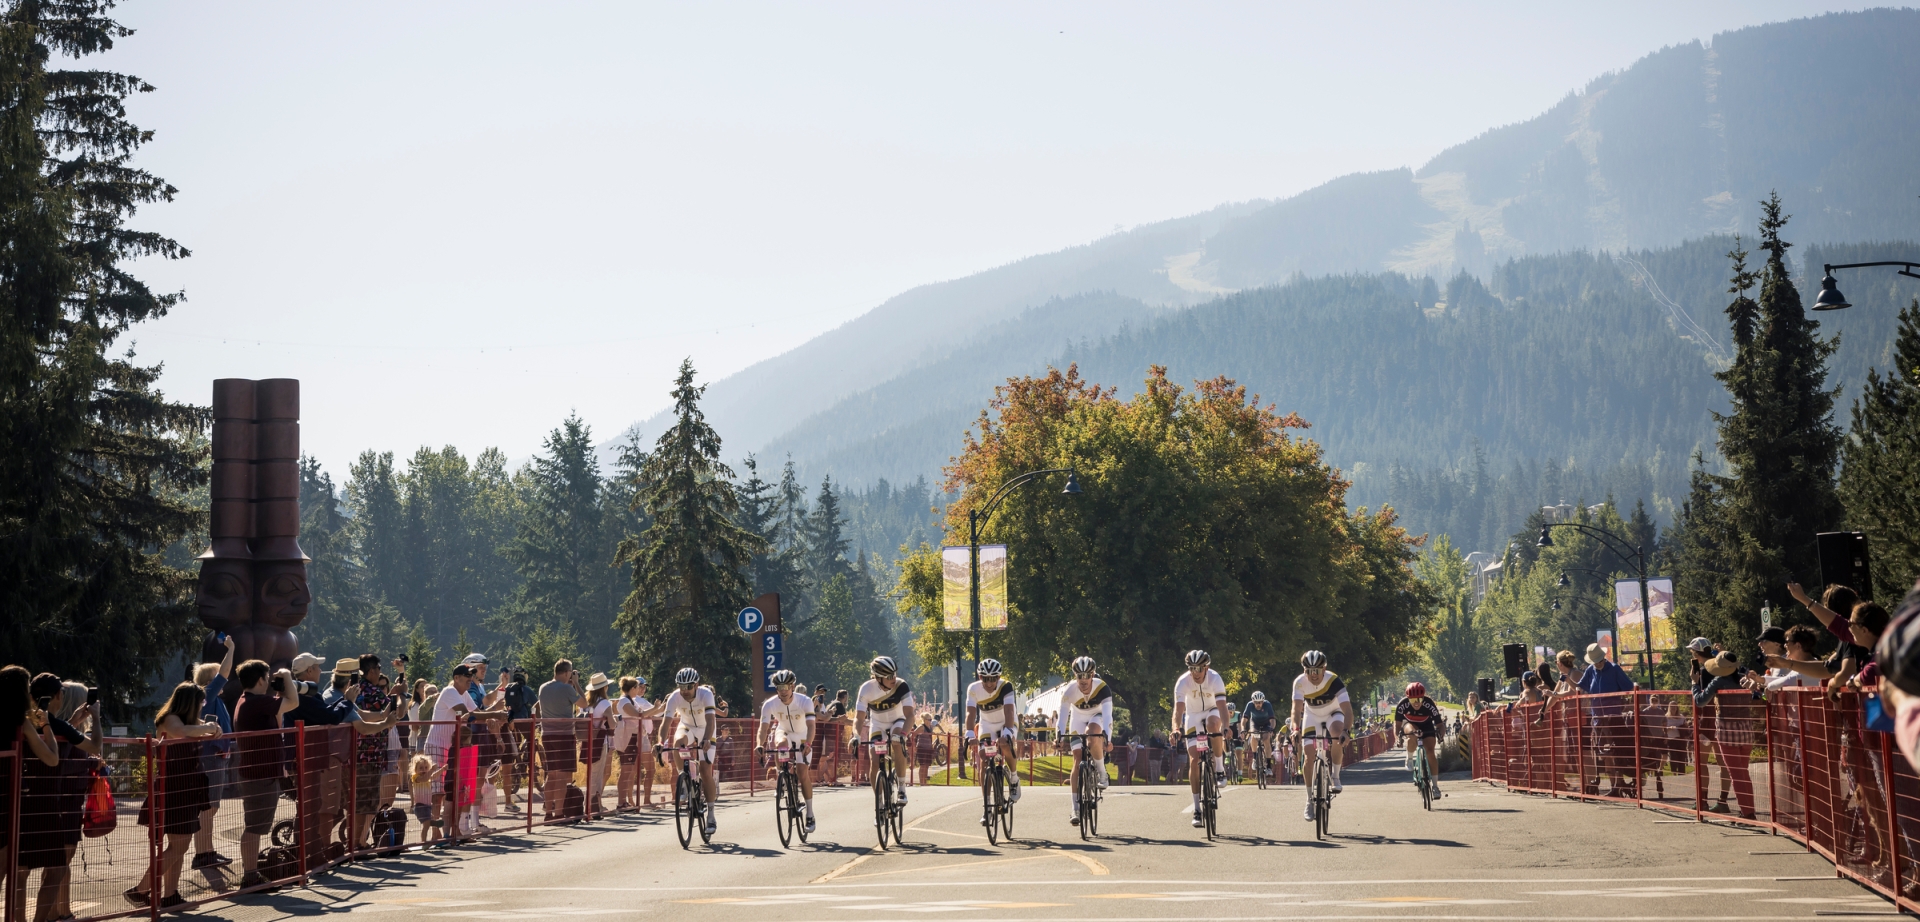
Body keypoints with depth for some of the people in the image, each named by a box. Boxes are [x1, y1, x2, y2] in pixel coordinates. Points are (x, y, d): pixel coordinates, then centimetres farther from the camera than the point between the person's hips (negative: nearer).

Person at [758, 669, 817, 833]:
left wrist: (807, 744, -56)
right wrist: (760, 745, -48)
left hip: (801, 736, -1)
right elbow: (763, 727, -30)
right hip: (783, 732, 1)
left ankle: (810, 814, 1)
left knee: (803, 773, -11)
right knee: (781, 744, -35)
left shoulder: (804, 702, -29)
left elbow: (810, 726, -38)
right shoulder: (770, 704, -24)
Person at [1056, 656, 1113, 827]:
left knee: (1093, 738, -37)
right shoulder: (1069, 690, -27)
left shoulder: (1102, 687, -31)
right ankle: (1076, 809, -7)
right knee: (1077, 761, -9)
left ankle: (1101, 772, -12)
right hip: (1078, 719, 1)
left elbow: (1107, 713, -39)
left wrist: (1105, 734, -53)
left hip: (1097, 717, -1)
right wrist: (1059, 735, -46)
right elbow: (1063, 714, -31)